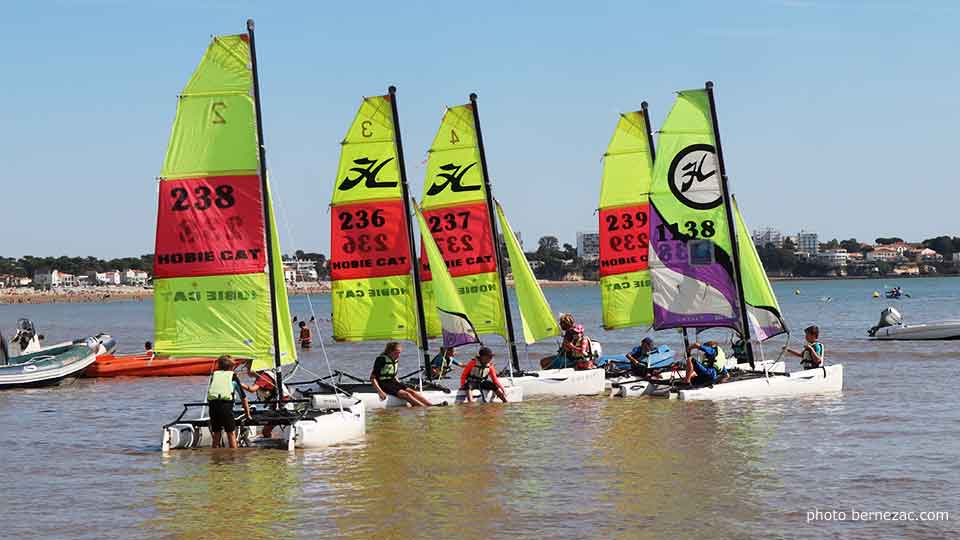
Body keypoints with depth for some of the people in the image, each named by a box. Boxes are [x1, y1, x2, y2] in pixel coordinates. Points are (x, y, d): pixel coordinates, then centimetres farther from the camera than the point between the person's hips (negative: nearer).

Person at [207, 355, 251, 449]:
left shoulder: (214, 375, 23)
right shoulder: (233, 376, 17)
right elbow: (243, 396, 22)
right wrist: (247, 413, 31)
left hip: (212, 403, 3)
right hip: (226, 405, -3)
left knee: (216, 434, 13)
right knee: (231, 433, 6)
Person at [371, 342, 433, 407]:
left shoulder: (395, 360, 9)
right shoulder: (381, 360, -15)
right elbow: (373, 377, -17)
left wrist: (399, 384, 11)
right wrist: (379, 391, -26)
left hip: (393, 382, 8)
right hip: (383, 384, -8)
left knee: (412, 392, -15)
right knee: (406, 394, -25)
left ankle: (431, 406, -24)